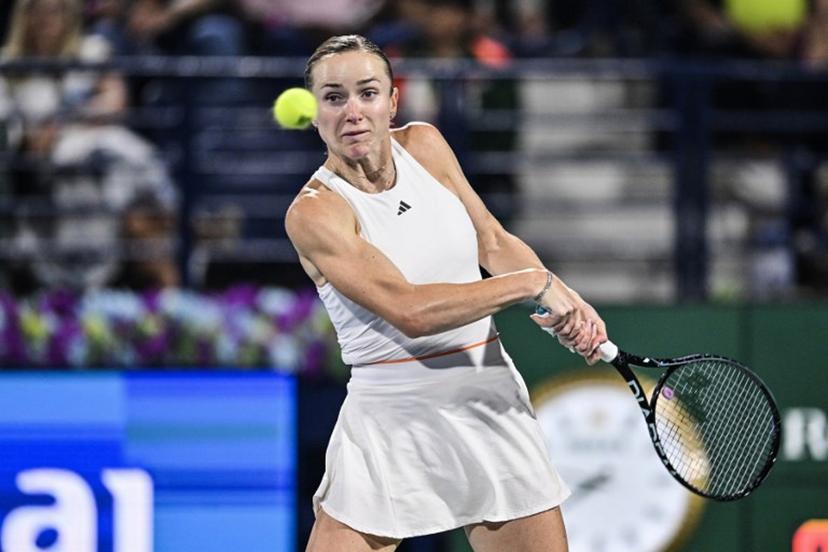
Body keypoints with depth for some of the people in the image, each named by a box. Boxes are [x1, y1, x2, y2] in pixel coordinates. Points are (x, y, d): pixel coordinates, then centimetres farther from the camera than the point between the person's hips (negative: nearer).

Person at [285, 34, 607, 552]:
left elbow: (494, 242, 13)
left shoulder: (424, 144, 3)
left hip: (493, 404, 5)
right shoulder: (314, 211, -15)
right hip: (392, 425, -5)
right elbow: (410, 309, -24)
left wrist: (565, 297, -6)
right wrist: (532, 282, -21)